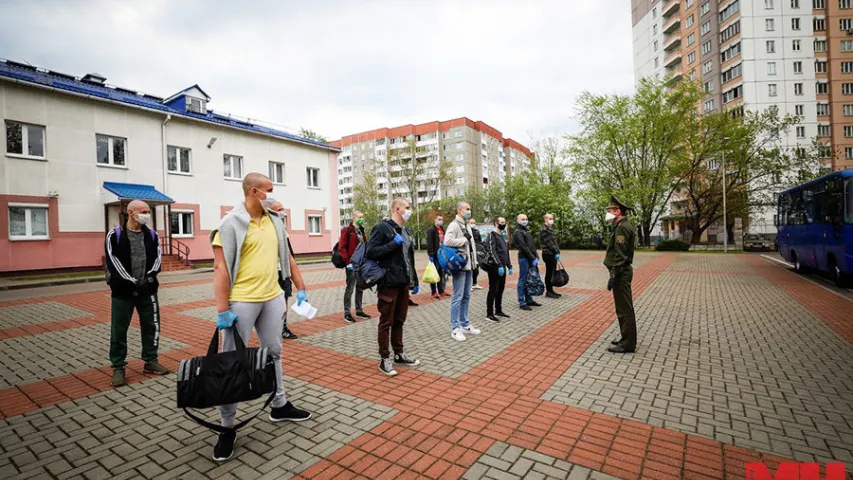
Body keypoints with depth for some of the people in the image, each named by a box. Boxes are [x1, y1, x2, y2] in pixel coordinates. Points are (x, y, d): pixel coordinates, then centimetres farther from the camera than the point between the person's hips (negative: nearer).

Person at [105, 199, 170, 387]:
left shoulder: (152, 235, 7)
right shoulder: (114, 236, -5)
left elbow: (157, 258, 5)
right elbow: (113, 262, -11)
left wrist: (150, 276, -11)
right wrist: (131, 282, -17)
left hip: (147, 289, 4)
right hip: (123, 291, -3)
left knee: (151, 325, 10)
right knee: (119, 330, 4)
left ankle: (150, 361, 24)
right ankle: (118, 367, 17)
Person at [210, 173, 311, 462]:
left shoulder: (275, 222, 9)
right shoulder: (231, 223, -11)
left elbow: (287, 257, 14)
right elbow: (221, 268, -14)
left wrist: (301, 289, 10)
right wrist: (223, 310, -18)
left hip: (273, 298, 6)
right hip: (241, 302, -6)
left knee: (273, 353, 18)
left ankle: (280, 406, 35)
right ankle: (228, 428, 18)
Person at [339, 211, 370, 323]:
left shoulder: (361, 231, 15)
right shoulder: (347, 230, -7)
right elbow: (341, 248, -13)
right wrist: (348, 262, -19)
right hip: (352, 265, -8)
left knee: (360, 288, 14)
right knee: (350, 289, -3)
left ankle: (359, 310, 24)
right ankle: (347, 313, 5)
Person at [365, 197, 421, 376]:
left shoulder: (405, 231, 16)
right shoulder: (382, 228, -10)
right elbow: (371, 252, -19)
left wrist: (414, 280, 18)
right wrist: (394, 243, -20)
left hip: (403, 283, 8)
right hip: (388, 284, -8)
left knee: (399, 321, 16)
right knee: (386, 322, 2)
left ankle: (399, 354, 28)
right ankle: (385, 359, 13)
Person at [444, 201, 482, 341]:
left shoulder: (467, 226, 18)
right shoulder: (454, 225, -11)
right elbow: (447, 241, -27)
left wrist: (474, 262, 14)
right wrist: (465, 240, -15)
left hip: (468, 265, 9)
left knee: (466, 297, 13)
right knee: (458, 297, -5)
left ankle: (465, 324, 23)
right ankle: (455, 328, 2)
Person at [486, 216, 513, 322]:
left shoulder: (502, 236, 19)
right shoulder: (492, 235, -8)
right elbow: (492, 252, -18)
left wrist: (509, 266, 16)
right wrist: (499, 265, -23)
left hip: (502, 267, 8)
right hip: (495, 268, -8)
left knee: (500, 290, 13)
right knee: (493, 290, -4)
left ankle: (498, 311, 24)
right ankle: (489, 313, 3)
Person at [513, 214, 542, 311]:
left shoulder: (526, 230, 21)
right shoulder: (518, 232, -8)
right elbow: (524, 247, -15)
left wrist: (536, 257, 9)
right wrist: (533, 258, -15)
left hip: (531, 259, 9)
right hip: (524, 258, -9)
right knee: (523, 281, -4)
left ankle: (529, 300, 22)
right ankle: (522, 303, 1)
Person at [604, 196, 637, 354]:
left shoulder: (622, 227, -17)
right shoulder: (623, 226, 16)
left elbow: (620, 255, -22)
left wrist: (613, 276, -22)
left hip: (620, 273, -11)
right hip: (623, 271, 11)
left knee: (624, 309, -4)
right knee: (624, 308, 16)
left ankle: (628, 344, 4)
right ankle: (627, 339, 26)